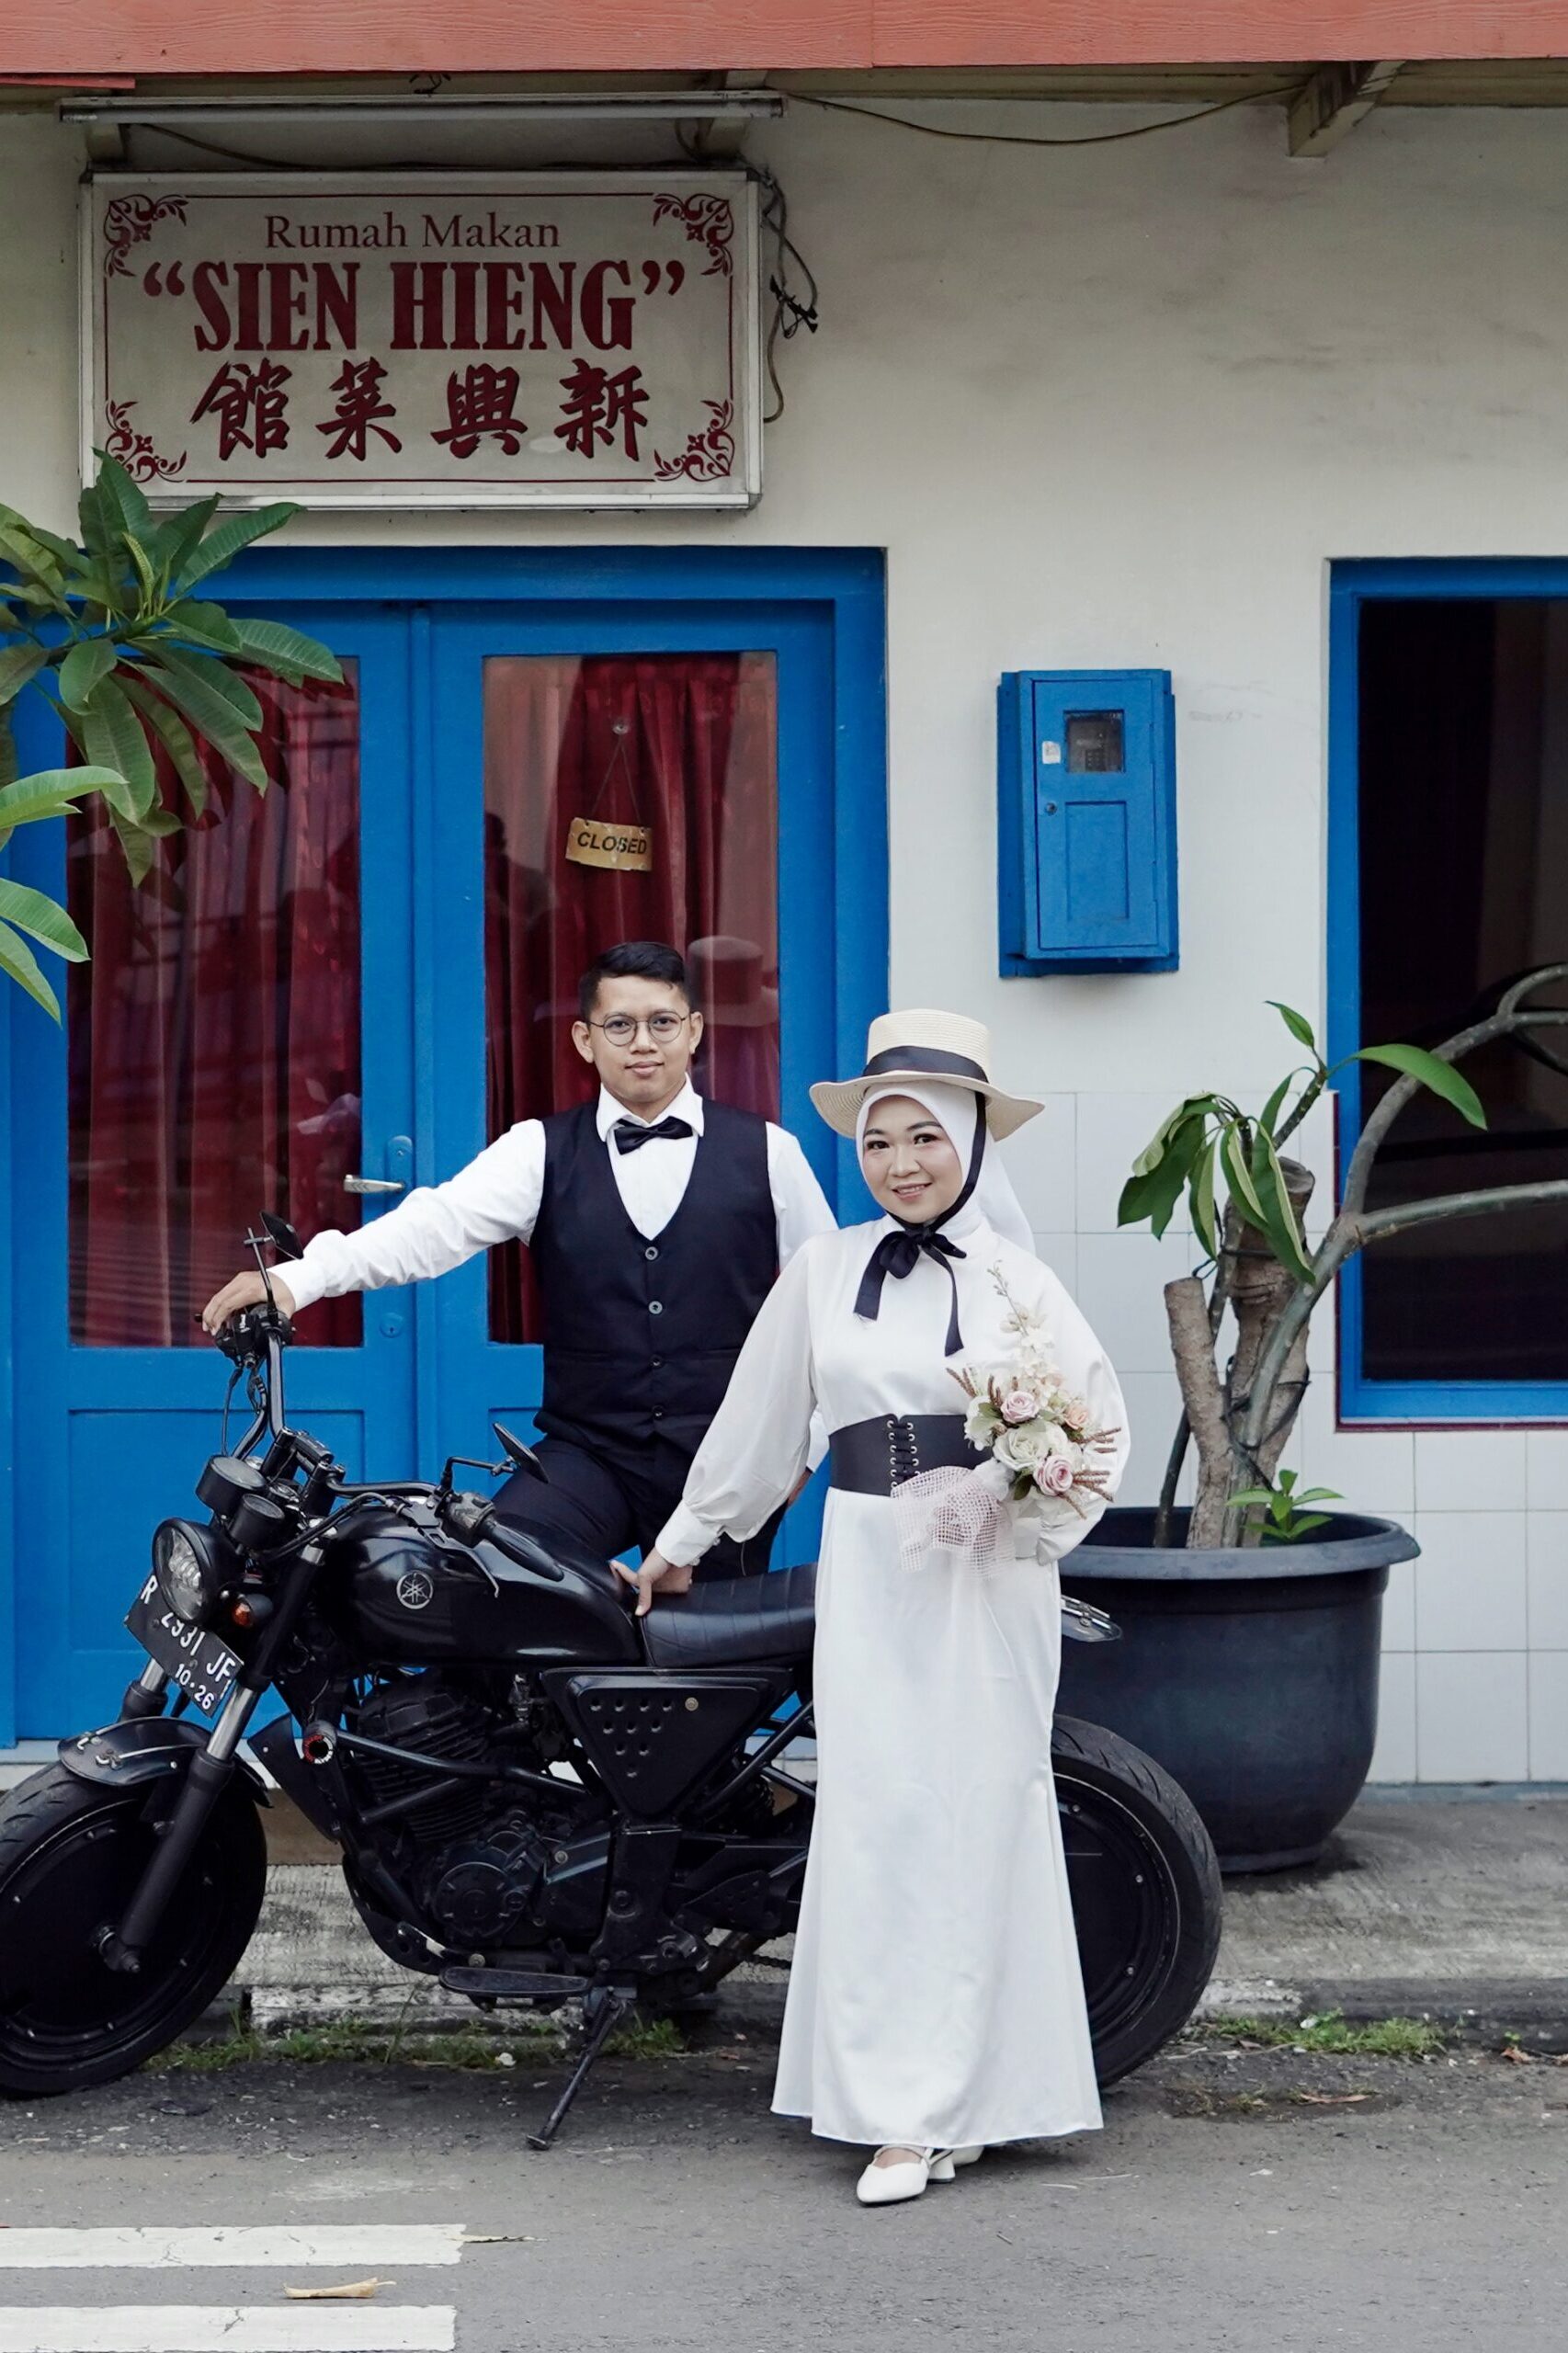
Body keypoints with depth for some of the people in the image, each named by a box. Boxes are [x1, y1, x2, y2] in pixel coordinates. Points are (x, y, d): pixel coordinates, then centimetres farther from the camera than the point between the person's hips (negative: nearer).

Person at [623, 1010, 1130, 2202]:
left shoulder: (1017, 1280, 4)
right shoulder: (828, 1269, 8)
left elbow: (1102, 1429, 4)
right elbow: (759, 1418, 16)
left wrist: (1021, 1509, -13)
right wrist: (683, 1541, 22)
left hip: (991, 1581, -1)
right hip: (870, 1571, 1)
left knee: (983, 1816, -1)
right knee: (876, 1823, -5)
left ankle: (971, 2096, 8)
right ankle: (896, 2114, -3)